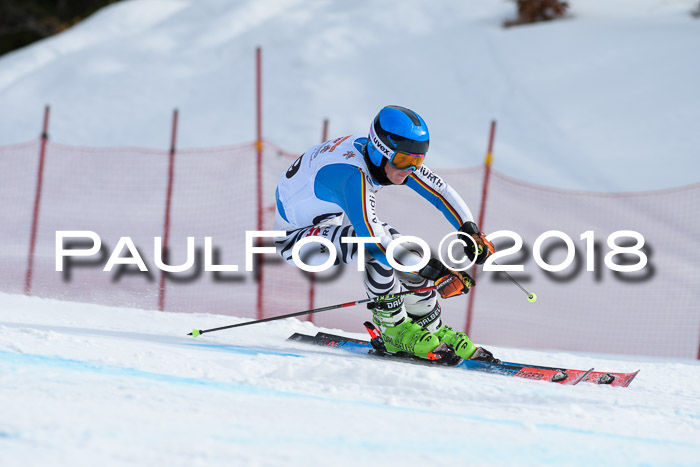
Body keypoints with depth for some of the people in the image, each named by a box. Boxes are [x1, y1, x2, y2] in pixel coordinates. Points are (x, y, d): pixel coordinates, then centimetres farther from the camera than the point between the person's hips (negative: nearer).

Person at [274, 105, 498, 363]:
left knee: (404, 251, -7)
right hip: (294, 236, -8)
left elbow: (440, 190, -7)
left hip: (333, 221, 8)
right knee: (377, 249, -30)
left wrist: (470, 231, -23)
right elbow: (373, 237, -44)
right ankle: (395, 331, -15)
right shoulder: (353, 174, -38)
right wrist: (432, 271, -44)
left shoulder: (393, 155, -13)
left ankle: (432, 331, 9)